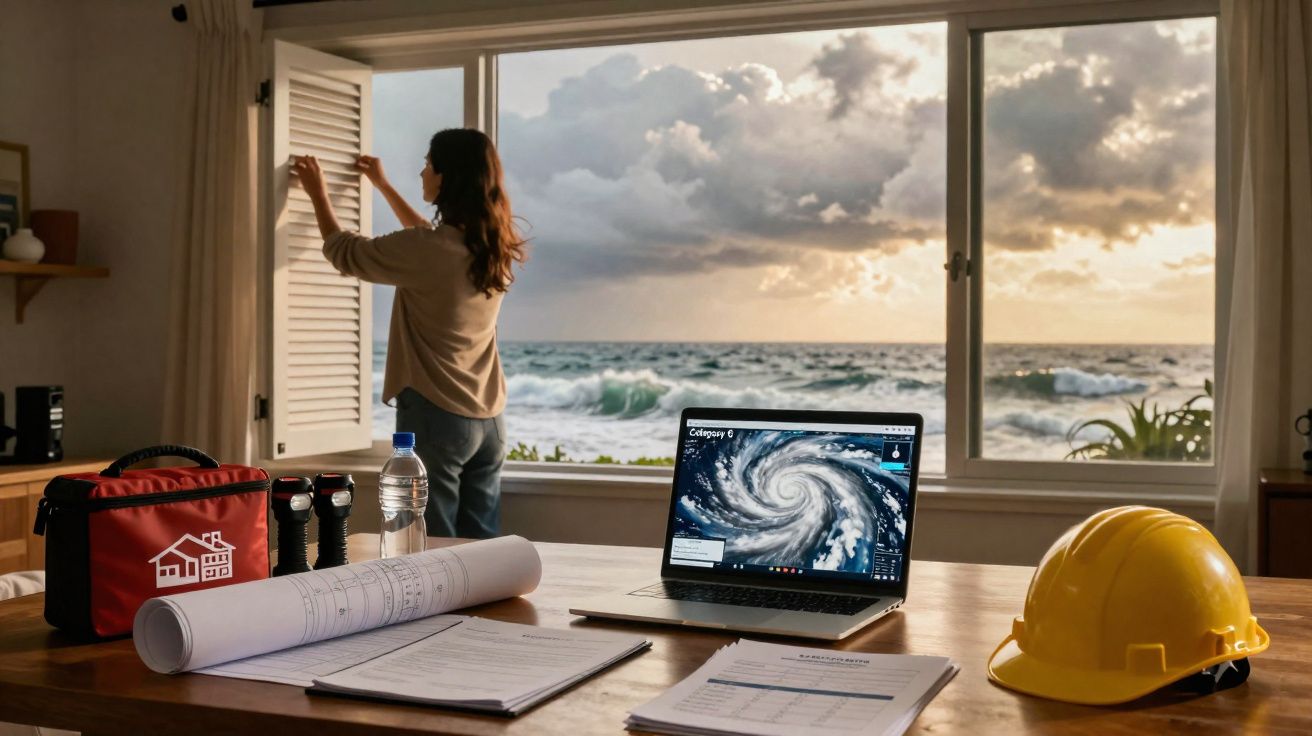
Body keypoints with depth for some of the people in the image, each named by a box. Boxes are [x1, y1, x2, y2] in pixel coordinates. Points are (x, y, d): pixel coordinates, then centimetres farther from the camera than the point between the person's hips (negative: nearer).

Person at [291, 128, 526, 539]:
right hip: (488, 419, 7)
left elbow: (343, 251, 2)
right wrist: (383, 186, 38)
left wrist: (318, 193, 18)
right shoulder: (494, 248, 6)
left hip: (435, 415, -7)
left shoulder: (426, 250, -15)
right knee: (482, 548, 10)